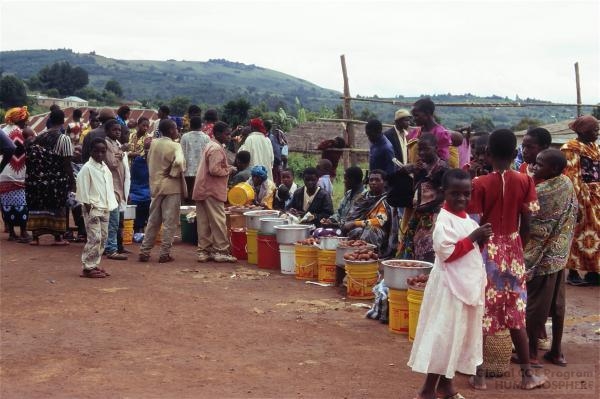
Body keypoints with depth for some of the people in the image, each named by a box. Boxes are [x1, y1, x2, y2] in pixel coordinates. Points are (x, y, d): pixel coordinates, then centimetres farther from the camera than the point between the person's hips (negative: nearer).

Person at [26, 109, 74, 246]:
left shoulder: (39, 137, 5)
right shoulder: (64, 139, -10)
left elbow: (30, 157, 6)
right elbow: (67, 164, -12)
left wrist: (35, 175, 15)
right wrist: (72, 181, -4)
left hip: (37, 178, 4)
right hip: (57, 180, -4)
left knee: (37, 206, 10)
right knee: (57, 207, 5)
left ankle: (35, 236, 14)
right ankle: (58, 237, 9)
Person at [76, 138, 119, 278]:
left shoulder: (105, 168, 12)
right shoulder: (87, 168, -10)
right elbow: (83, 190, -13)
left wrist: (111, 205, 11)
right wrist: (89, 208, -16)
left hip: (105, 208, 8)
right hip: (93, 208, -8)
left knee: (103, 238, 10)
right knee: (94, 238, -10)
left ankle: (94, 264, 19)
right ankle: (88, 268, -4)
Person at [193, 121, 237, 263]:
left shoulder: (210, 146, 18)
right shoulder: (217, 149, -14)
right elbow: (214, 170, -23)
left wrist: (226, 167, 12)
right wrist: (229, 170, -9)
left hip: (202, 191, 10)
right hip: (212, 191, -10)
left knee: (204, 223, 9)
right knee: (218, 222, -4)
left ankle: (203, 251, 12)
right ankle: (221, 251, -1)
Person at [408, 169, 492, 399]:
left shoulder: (466, 218, 11)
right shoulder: (444, 219, -15)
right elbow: (446, 252, -23)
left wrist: (481, 241, -1)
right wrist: (473, 238, -20)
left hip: (467, 284, 9)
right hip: (449, 285, -9)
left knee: (459, 334, 14)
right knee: (443, 334, -6)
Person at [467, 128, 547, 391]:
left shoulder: (480, 184, -11)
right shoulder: (525, 182, -5)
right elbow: (526, 225, -2)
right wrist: (519, 248, 15)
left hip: (486, 250, -2)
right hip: (512, 251, 2)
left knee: (481, 314, 7)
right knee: (515, 315, 12)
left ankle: (479, 375, 12)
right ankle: (527, 375, 19)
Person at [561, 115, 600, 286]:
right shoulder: (572, 150, -12)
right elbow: (571, 178, -16)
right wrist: (578, 202, -21)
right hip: (581, 197, -8)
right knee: (580, 234, -3)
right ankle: (573, 273, 5)